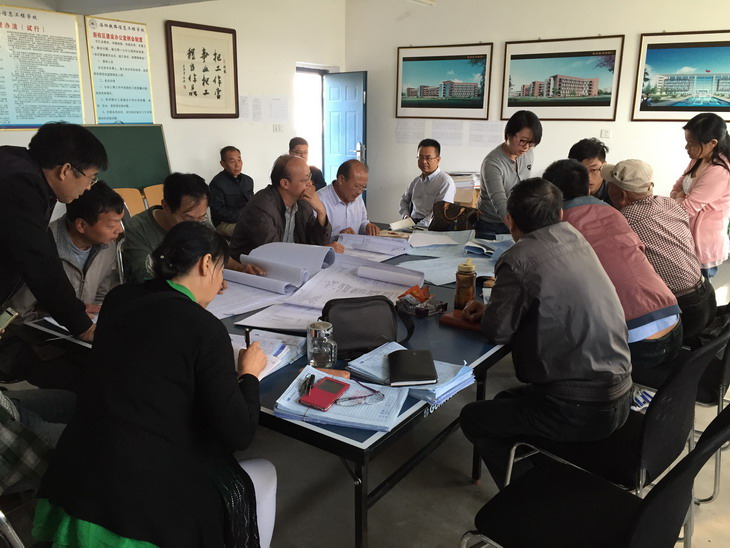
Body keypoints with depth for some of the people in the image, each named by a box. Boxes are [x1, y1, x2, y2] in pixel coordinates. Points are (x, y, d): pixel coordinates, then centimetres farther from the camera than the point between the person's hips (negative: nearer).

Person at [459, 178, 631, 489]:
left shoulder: (520, 258, -19)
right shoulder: (575, 238, 4)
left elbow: (497, 331, -13)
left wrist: (487, 314, 9)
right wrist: (491, 309, 11)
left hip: (579, 412, -8)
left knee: (473, 418, 11)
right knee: (505, 403, 26)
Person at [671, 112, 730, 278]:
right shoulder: (699, 160, 5)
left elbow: (688, 207, -25)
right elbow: (678, 188, 11)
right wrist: (681, 196, -10)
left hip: (703, 247, -8)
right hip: (690, 238, 8)